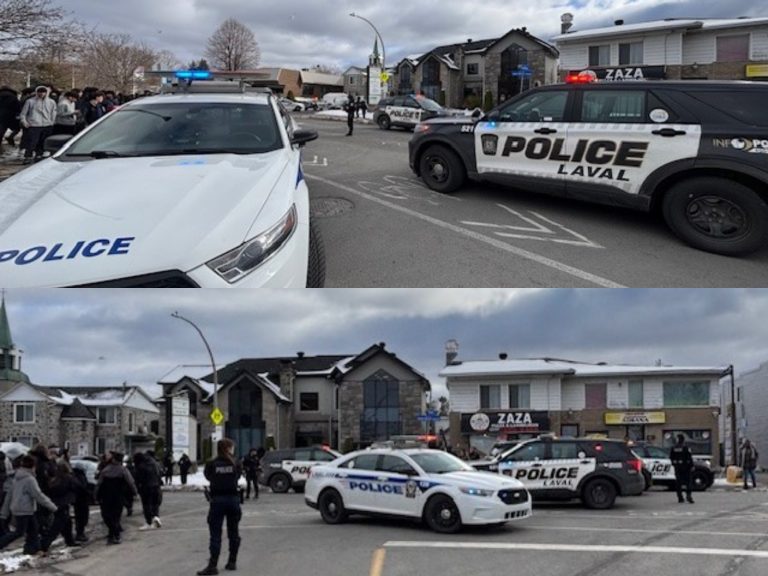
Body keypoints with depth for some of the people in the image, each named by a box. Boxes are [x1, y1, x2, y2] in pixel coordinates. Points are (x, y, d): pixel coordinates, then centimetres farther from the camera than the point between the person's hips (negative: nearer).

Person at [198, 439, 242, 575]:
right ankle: (232, 562, 21)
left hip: (217, 500, -2)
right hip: (233, 499, 2)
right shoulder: (235, 464, -1)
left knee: (215, 533, -3)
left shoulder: (212, 464, -4)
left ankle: (213, 565, -9)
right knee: (233, 532, 14)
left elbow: (208, 477, 10)